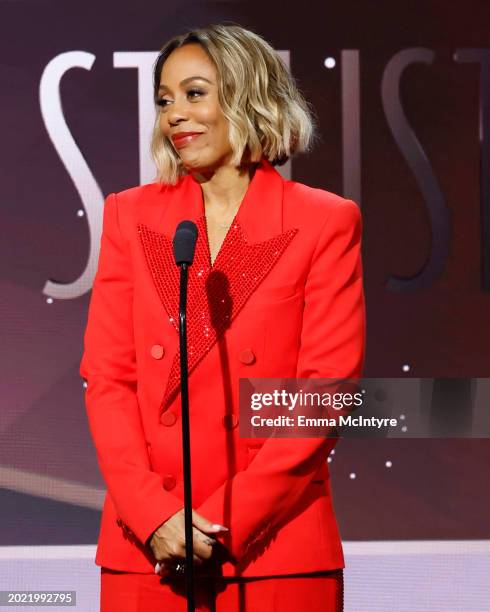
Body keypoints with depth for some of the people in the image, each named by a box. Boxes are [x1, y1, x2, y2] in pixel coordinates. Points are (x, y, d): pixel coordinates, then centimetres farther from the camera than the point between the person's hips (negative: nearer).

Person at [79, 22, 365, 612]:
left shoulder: (325, 223, 0)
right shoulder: (131, 216, 9)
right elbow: (106, 377, 4)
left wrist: (225, 525, -12)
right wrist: (153, 514, -10)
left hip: (275, 552, -2)